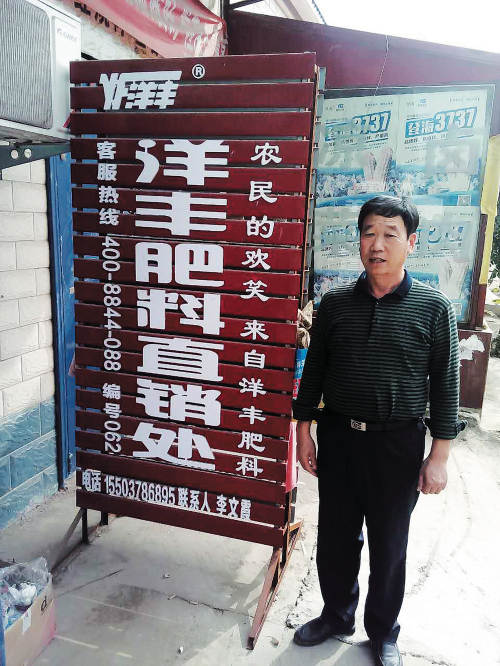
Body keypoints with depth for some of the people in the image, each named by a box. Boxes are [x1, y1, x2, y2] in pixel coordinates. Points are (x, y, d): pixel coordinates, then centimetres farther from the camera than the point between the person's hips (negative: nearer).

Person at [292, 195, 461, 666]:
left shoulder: (433, 308, -6)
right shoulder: (334, 304, -1)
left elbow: (445, 386, -3)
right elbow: (313, 370, 6)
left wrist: (439, 456, -4)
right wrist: (304, 430, 5)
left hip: (397, 443, -2)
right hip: (337, 436, 2)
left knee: (389, 545, 15)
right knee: (335, 537, 16)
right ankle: (337, 616, 42)